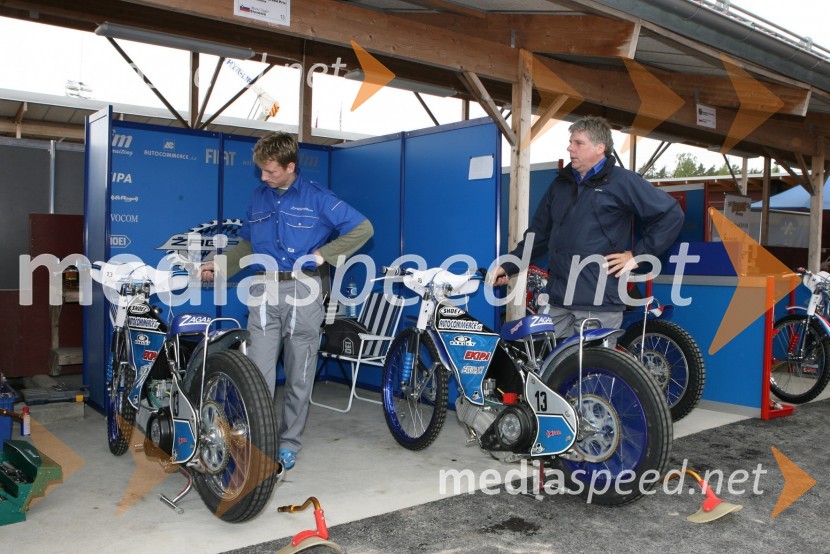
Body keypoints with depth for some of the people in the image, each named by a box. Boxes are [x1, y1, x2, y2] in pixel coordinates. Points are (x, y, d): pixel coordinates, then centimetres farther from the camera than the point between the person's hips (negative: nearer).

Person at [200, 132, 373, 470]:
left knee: (299, 375, 7)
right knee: (258, 373, -4)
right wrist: (219, 267, 6)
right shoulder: (259, 196, 11)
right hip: (264, 291, 3)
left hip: (303, 291, -3)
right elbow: (247, 245, 19)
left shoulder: (316, 197, -3)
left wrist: (323, 254, -7)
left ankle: (289, 443, 20)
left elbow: (362, 228, -3)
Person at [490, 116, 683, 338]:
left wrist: (638, 254, -4)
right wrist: (509, 266, 13)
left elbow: (671, 213, -1)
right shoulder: (560, 184, 18)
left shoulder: (622, 181, -1)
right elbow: (539, 234, 22)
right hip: (557, 302, 6)